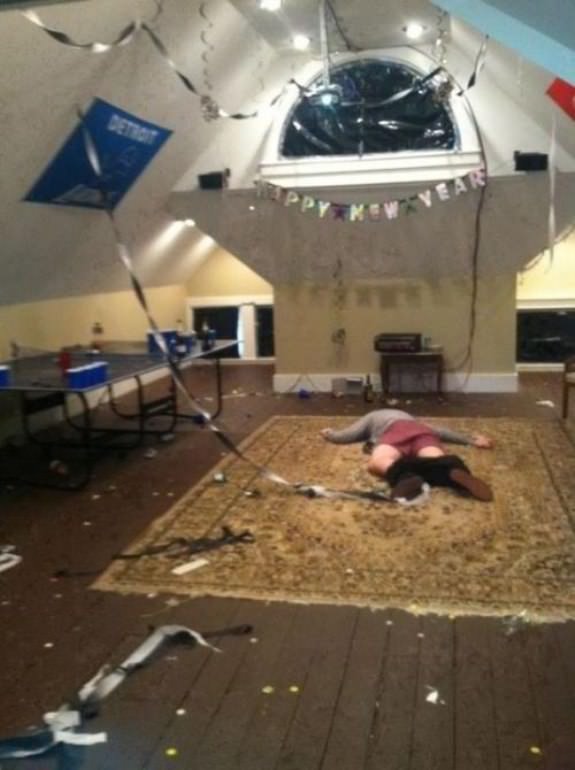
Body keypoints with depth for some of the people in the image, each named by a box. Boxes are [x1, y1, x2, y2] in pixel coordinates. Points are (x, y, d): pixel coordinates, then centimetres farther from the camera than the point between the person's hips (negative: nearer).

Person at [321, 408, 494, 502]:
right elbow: (440, 430, 43)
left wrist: (329, 433, 54)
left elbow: (342, 436, 32)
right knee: (439, 461, -27)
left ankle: (405, 476, -66)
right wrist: (471, 440, 47)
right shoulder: (408, 417, 48)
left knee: (377, 463, -31)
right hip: (422, 431, 4)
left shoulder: (371, 417, 38)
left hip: (395, 431, -3)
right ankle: (453, 472, -65)